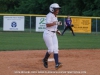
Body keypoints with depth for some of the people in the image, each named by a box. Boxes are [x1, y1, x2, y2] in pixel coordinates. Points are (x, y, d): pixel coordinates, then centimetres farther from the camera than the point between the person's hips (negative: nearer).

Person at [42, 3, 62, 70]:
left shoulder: (55, 16, 16)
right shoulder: (50, 15, -12)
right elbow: (47, 25, -24)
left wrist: (57, 31, 12)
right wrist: (56, 23, -23)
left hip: (53, 34, 9)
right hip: (48, 33, -9)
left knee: (56, 49, -4)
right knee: (51, 50, -12)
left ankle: (57, 64, -11)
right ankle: (45, 60, 14)